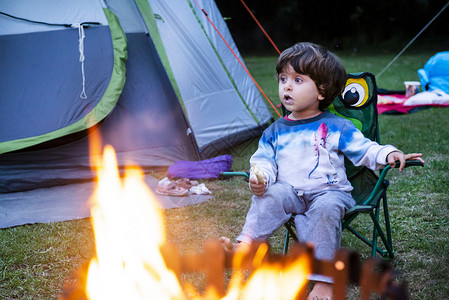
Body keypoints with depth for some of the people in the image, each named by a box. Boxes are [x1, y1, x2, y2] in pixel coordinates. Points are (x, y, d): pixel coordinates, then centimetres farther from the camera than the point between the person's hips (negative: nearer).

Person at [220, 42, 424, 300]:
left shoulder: (336, 127, 1)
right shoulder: (276, 131, 10)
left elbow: (364, 149, 2)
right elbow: (264, 160, 10)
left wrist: (389, 154, -17)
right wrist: (260, 177, -13)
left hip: (329, 192, -3)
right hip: (291, 192, 3)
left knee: (325, 209, -35)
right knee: (271, 195, -27)